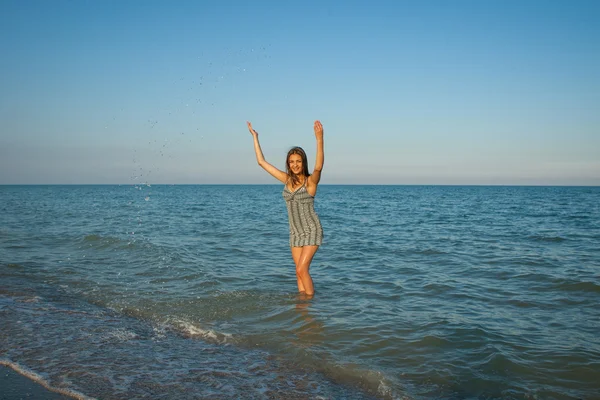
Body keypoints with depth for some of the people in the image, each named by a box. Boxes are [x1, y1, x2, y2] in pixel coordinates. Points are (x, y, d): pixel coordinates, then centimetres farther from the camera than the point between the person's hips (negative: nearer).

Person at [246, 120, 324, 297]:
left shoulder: (311, 181, -14)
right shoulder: (287, 180, 1)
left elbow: (318, 167, -37)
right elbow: (262, 162, 5)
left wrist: (319, 139, -48)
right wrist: (255, 137, 5)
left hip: (311, 231, -6)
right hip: (295, 233, 6)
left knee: (301, 269, -12)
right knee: (300, 271, 9)